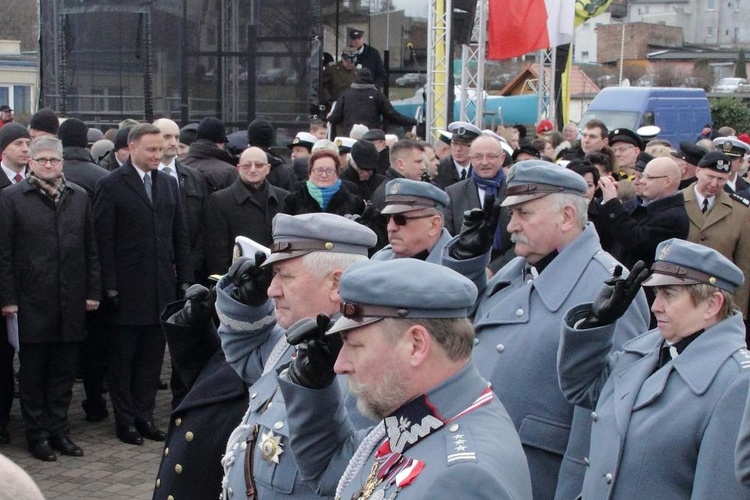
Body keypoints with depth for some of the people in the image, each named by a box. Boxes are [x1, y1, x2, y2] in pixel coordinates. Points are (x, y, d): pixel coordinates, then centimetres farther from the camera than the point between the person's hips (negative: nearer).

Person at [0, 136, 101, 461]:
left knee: (63, 372, 9)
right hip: (31, 301, -3)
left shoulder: (79, 197, 10)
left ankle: (58, 430, 19)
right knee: (32, 372, 6)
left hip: (71, 300, 3)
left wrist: (93, 291, 5)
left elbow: (91, 248, 11)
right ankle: (37, 434, 15)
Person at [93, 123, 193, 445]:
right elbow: (104, 240, -9)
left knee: (152, 358, 10)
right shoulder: (111, 186, -6)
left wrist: (185, 278, 6)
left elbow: (180, 235, 12)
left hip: (162, 287, 5)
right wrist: (109, 286, -13)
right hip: (127, 289, -5)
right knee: (123, 357, 6)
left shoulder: (169, 184, 11)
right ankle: (125, 421, 15)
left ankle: (144, 416, 20)